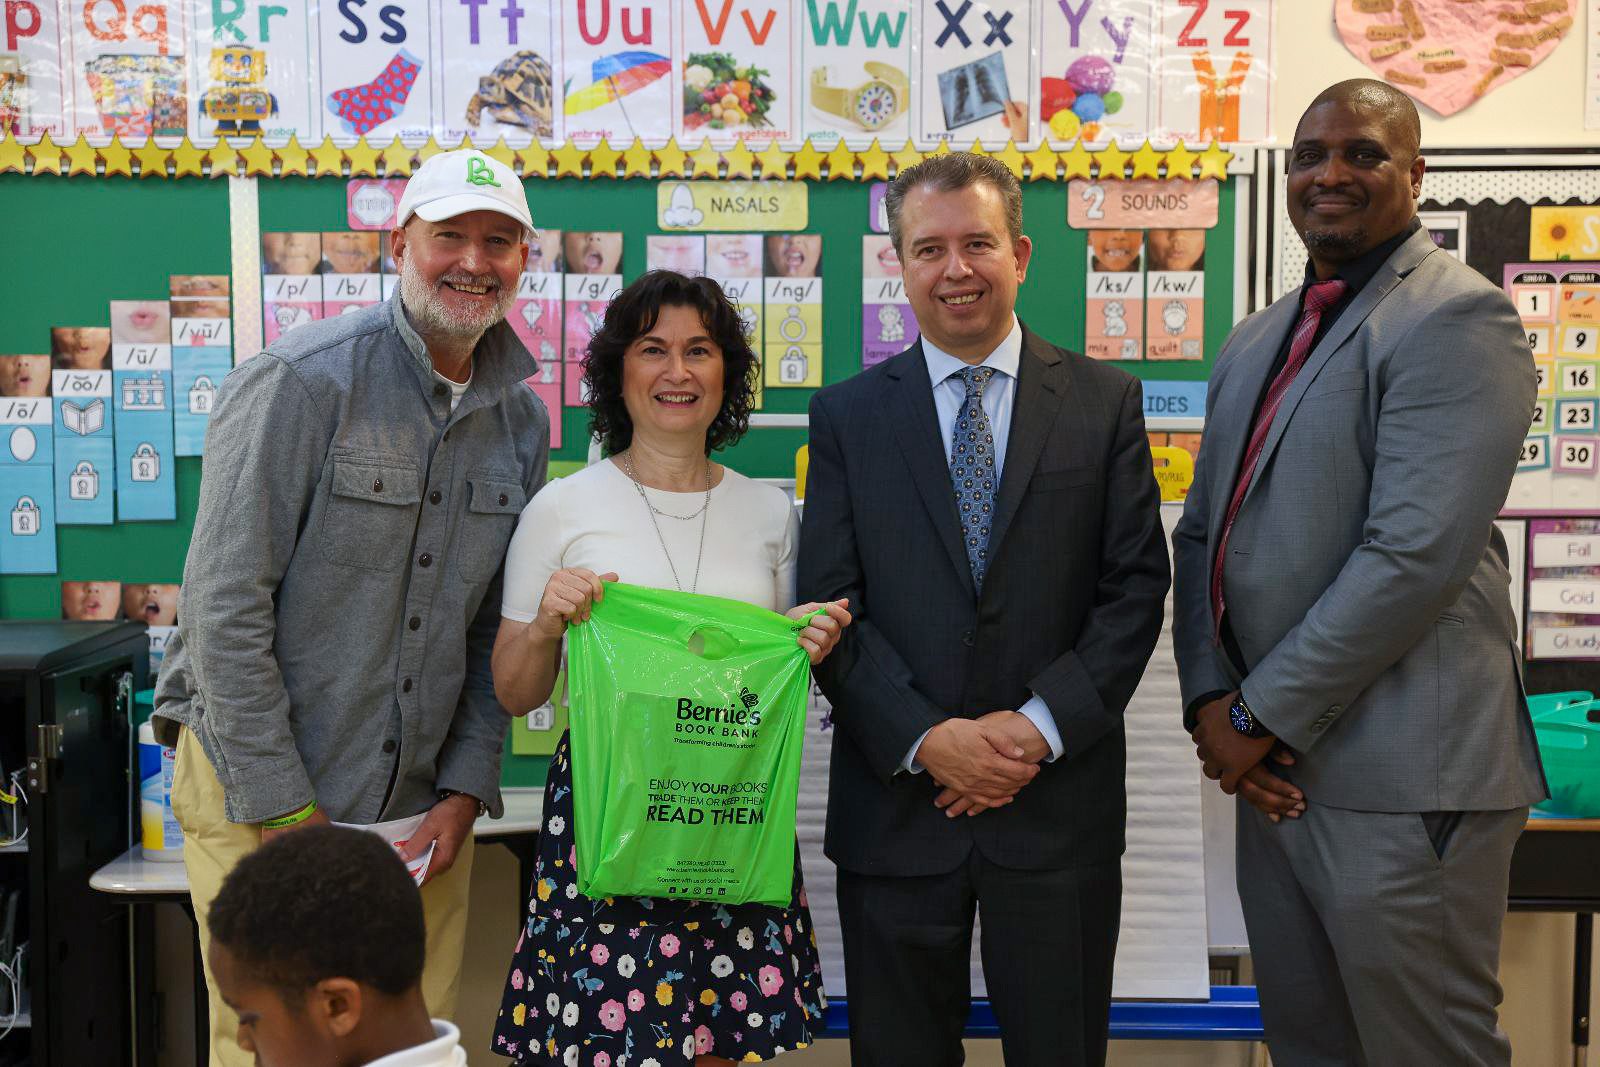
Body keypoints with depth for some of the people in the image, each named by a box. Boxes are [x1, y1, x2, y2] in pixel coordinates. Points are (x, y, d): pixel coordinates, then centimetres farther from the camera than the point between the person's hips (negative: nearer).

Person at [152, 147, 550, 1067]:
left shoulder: (521, 419, 7)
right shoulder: (301, 382, -12)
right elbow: (224, 606, -15)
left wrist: (467, 790, 2)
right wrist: (288, 812, -14)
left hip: (424, 810, 5)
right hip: (262, 796, -5)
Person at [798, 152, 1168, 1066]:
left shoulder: (1106, 401, 4)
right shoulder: (847, 416, 4)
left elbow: (1137, 585, -1)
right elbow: (829, 603, -2)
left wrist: (1041, 726, -12)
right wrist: (924, 739, -13)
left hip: (1059, 801, 0)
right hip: (895, 806, 1)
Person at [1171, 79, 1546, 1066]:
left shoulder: (1456, 317, -10)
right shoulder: (1257, 340, 16)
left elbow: (1415, 555, -20)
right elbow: (1204, 531, 13)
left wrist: (1265, 716, -15)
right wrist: (1212, 701, -2)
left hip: (1400, 785, -7)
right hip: (1276, 768, 8)